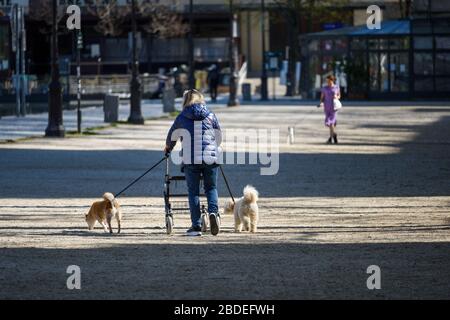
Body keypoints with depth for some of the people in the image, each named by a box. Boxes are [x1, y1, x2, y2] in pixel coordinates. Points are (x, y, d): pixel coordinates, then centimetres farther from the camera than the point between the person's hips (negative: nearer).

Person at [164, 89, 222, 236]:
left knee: (193, 191, 5)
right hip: (211, 158, 1)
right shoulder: (211, 116, 9)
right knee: (211, 188, 13)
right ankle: (213, 212, -14)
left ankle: (196, 226, 2)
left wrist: (168, 147, 42)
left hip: (191, 159, -1)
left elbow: (172, 136, 19)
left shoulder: (182, 118, 5)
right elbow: (219, 137, 20)